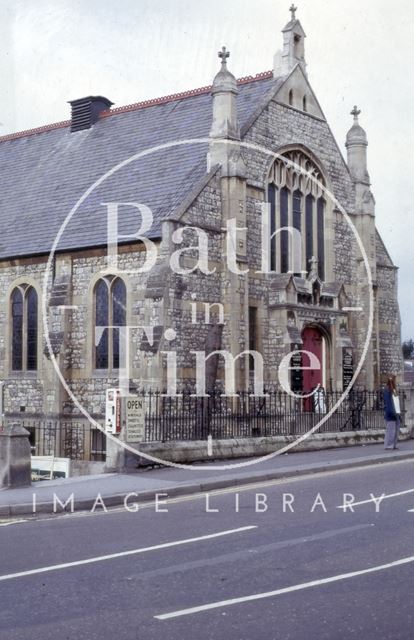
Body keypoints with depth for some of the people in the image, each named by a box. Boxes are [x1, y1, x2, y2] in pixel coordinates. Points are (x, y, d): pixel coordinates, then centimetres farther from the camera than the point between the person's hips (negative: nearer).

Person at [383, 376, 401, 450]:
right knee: (391, 429, -8)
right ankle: (388, 445, -4)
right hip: (390, 413, -9)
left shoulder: (394, 390, 18)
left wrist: (398, 412, 15)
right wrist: (391, 412, -22)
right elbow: (387, 402, -16)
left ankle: (394, 445, 14)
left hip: (396, 413, 9)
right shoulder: (387, 390, -10)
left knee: (396, 429, 9)